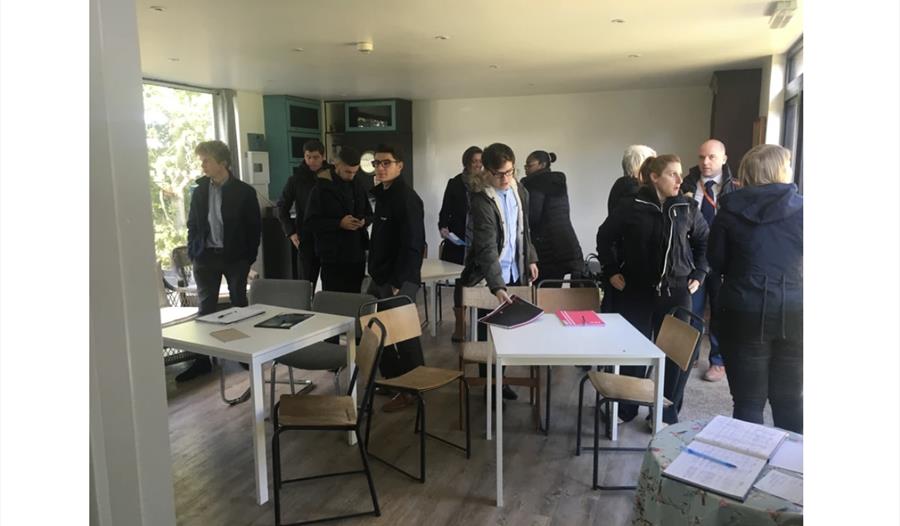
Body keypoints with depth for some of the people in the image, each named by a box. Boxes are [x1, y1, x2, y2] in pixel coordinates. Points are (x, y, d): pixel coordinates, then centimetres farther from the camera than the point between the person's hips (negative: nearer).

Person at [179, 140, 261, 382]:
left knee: (239, 305, 9)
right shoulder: (199, 191, 5)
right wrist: (193, 253, 3)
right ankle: (203, 360, 12)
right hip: (206, 257, 3)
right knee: (206, 308, 5)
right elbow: (192, 224, 11)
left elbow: (255, 227, -3)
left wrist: (249, 257, -6)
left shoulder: (244, 191, -6)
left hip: (235, 257, -3)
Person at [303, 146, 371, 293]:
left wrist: (364, 221, -6)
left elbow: (369, 214, 18)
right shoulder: (321, 188, -7)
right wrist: (339, 223, -21)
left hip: (357, 254, 5)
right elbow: (310, 222, -10)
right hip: (333, 256, -5)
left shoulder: (358, 186, 11)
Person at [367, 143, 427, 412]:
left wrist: (398, 283, -23)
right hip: (379, 276, 9)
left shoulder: (407, 198, -16)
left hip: (399, 279, -9)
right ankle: (391, 378, 32)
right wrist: (375, 273, 14)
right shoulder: (382, 194, 13)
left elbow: (412, 246, -21)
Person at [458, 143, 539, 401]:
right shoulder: (481, 199, -22)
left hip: (515, 271, 6)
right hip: (491, 276, -6)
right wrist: (497, 286, -36)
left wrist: (530, 258, 14)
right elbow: (486, 247, -29)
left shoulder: (519, 190, 1)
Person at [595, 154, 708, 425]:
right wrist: (611, 271, 2)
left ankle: (667, 411, 21)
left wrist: (698, 275, 8)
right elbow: (605, 236, 5)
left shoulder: (688, 208, 1)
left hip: (676, 291, 2)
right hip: (637, 291, -2)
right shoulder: (633, 207, -6)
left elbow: (703, 241, 15)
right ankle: (625, 409, 22)